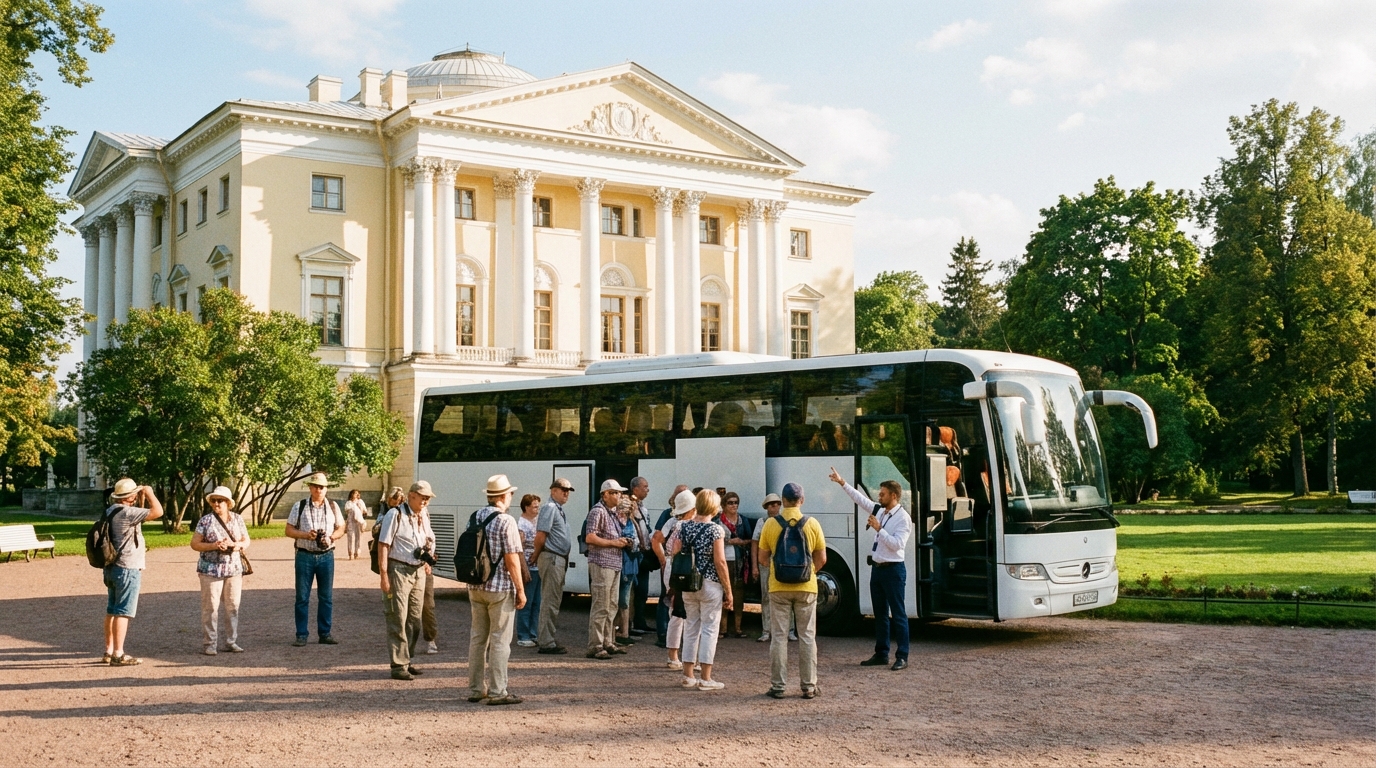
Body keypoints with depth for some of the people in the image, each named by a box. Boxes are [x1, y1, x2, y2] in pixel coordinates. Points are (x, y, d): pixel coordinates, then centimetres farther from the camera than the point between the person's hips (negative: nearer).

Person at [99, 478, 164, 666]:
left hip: (112, 567, 10)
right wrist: (149, 493, -10)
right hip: (127, 569, -10)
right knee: (123, 612, -6)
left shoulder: (111, 511, 11)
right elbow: (157, 511, -25)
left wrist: (142, 498, 18)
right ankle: (118, 655, -5)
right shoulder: (126, 512, -19)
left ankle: (109, 651, 21)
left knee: (112, 610, 15)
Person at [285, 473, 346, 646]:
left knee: (326, 596, 6)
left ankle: (325, 633, 14)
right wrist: (306, 535, -16)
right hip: (305, 555, -2)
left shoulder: (333, 507, 7)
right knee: (302, 597, 1)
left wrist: (331, 537, -10)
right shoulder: (299, 506, 2)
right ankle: (301, 635, 9)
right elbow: (289, 530, 1)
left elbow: (341, 529, 11)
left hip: (326, 556, 2)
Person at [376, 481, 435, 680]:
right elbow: (383, 545, -13)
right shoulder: (395, 514, -10)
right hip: (399, 570, -7)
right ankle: (398, 665, 1)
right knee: (398, 620, -4)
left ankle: (407, 660, 22)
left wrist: (428, 554, 7)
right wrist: (383, 574, -18)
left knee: (414, 620, 11)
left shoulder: (423, 516, 13)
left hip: (418, 571, 7)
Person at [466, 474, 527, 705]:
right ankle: (497, 692, 2)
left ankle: (476, 689, 18)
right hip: (500, 588, -7)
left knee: (477, 637, 13)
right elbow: (512, 559, -15)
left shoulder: (475, 517, 7)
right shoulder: (506, 521, -14)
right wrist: (521, 590, -9)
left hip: (475, 587, 7)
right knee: (499, 640, 0)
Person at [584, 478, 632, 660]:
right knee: (600, 607, -8)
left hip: (614, 565, 10)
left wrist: (623, 542, 11)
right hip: (601, 564, -10)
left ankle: (608, 643, 22)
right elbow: (590, 537, -19)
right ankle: (595, 647, -5)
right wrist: (613, 542, -16)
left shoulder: (612, 512, 19)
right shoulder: (598, 511, -11)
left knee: (611, 607, 14)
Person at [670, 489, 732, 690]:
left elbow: (674, 555, 2)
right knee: (709, 629, 2)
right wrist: (728, 589, -6)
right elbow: (720, 562, -14)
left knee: (691, 628, 13)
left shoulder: (684, 527, 3)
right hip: (710, 584, -5)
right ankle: (705, 679, 4)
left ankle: (688, 675, 18)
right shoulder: (716, 530, -12)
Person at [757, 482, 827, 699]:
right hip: (806, 587, 0)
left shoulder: (771, 524, -5)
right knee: (807, 637, 8)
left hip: (779, 588, 0)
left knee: (778, 637, 7)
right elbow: (821, 559, 0)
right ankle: (809, 686, 10)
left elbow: (762, 559, 1)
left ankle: (778, 686, 8)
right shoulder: (812, 524, -4)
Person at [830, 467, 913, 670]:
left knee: (898, 614, -3)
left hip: (893, 570, -8)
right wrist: (843, 483, 14)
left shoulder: (903, 518, -13)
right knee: (880, 614, 13)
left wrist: (879, 529, -21)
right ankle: (881, 654, 21)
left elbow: (897, 544, -21)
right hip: (877, 568, 8)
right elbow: (861, 499, 17)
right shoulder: (879, 511, 9)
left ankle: (902, 657, 1)